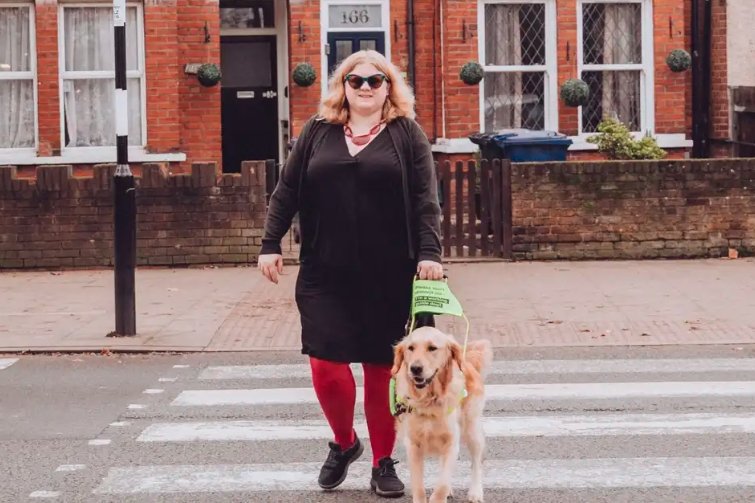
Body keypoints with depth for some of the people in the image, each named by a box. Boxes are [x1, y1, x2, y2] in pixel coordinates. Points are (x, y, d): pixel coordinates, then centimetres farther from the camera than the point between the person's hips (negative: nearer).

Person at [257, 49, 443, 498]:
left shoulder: (407, 134, 3)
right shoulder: (318, 132, 9)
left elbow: (425, 200, -3)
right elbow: (287, 192, 10)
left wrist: (429, 252, -15)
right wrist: (271, 245, 3)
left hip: (387, 276, -1)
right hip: (325, 275, 1)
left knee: (382, 368, 5)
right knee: (326, 365, -4)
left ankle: (384, 464, 18)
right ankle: (344, 443, 22)